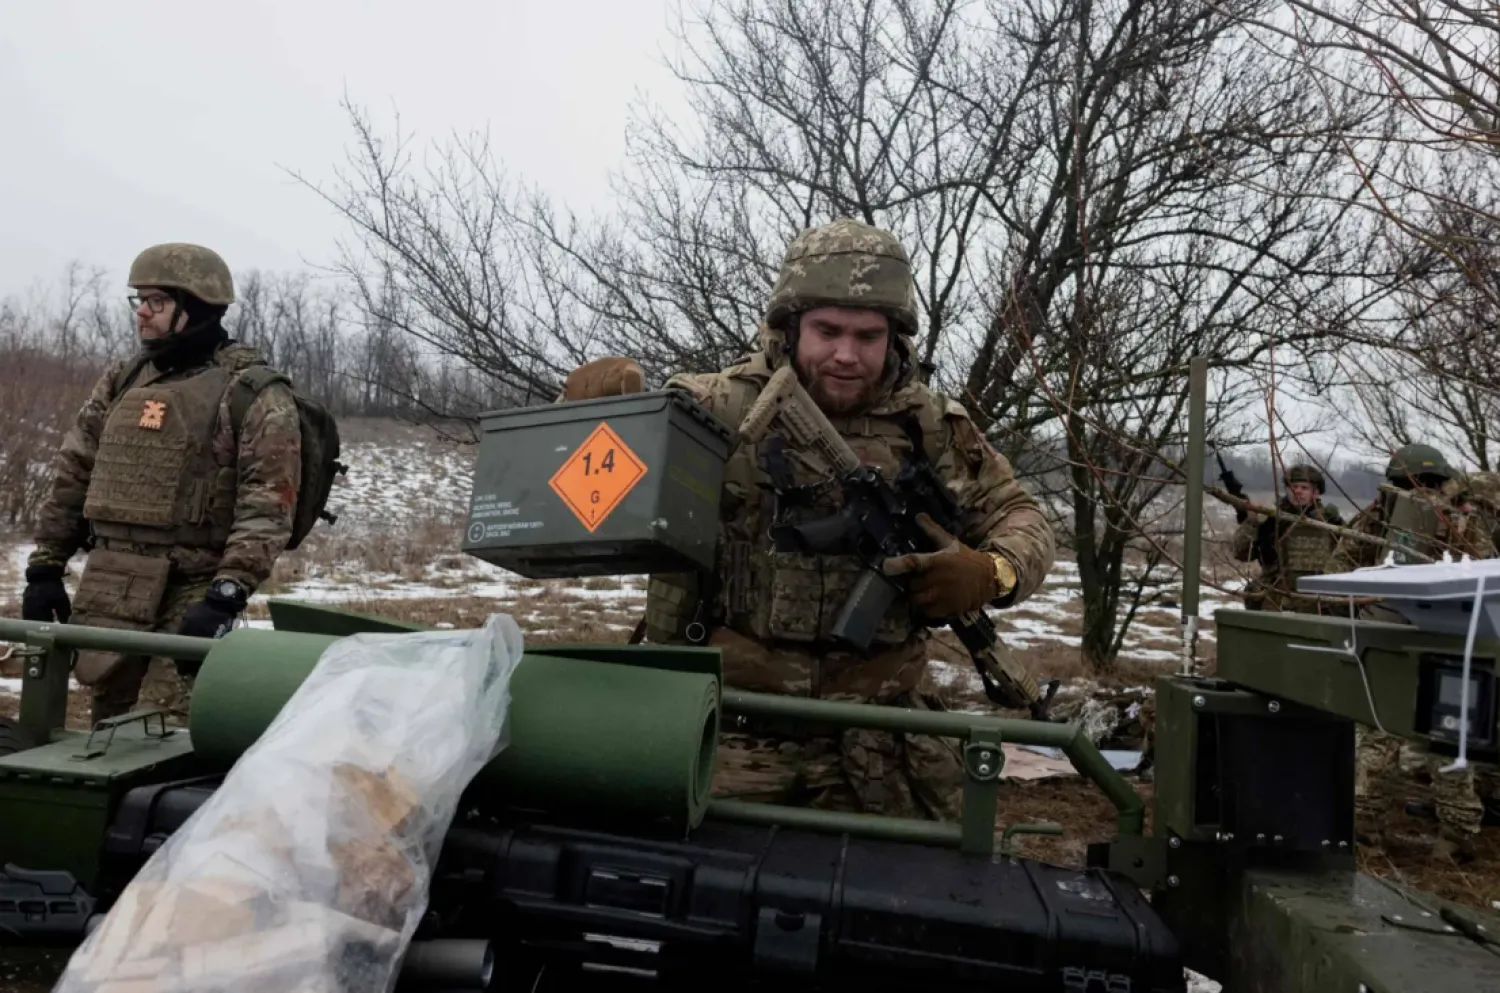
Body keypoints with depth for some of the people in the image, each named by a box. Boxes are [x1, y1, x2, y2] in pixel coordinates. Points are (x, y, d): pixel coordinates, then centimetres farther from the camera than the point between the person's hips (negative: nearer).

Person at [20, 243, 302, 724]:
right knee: (106, 717, 15)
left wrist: (226, 597, -22)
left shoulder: (254, 394, -7)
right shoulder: (121, 379, 13)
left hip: (193, 592, -6)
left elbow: (267, 509, -14)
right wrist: (45, 566, 12)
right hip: (108, 587, 6)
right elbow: (72, 473, 17)